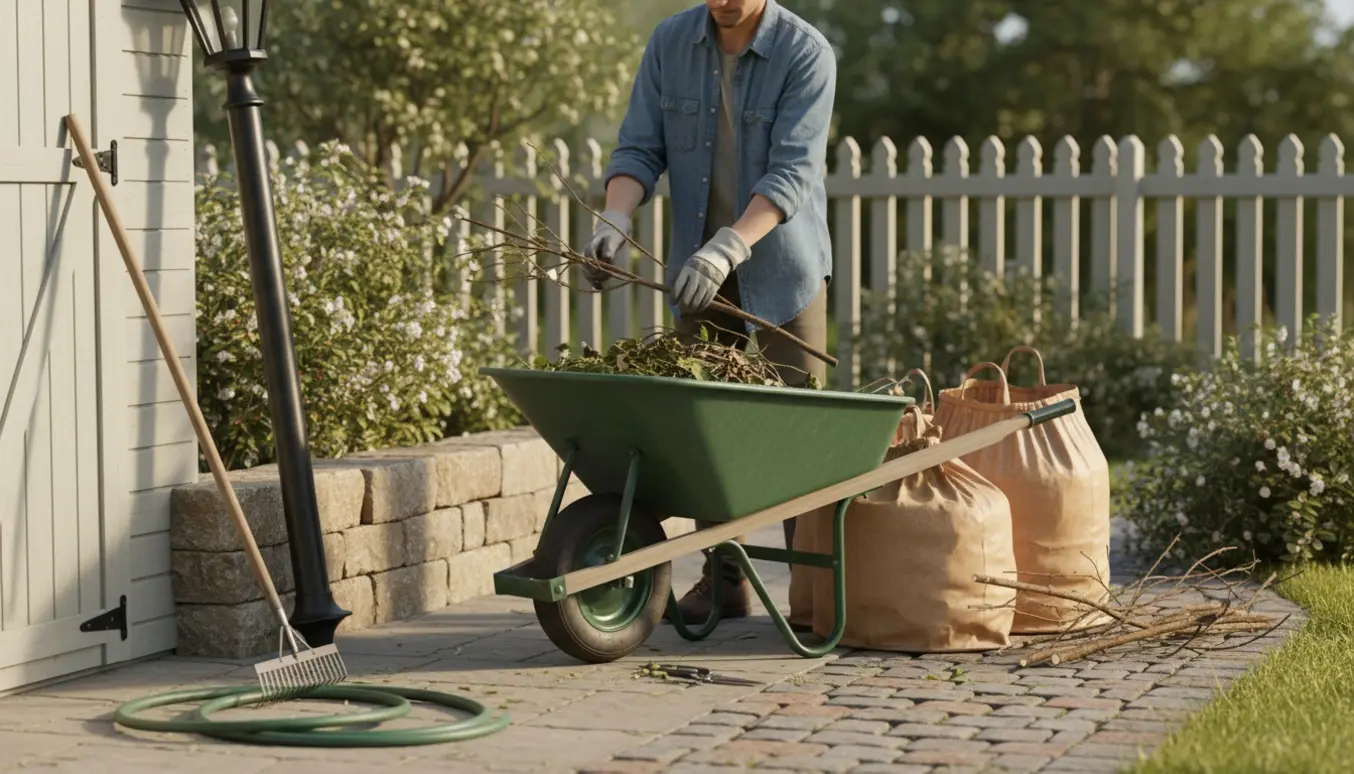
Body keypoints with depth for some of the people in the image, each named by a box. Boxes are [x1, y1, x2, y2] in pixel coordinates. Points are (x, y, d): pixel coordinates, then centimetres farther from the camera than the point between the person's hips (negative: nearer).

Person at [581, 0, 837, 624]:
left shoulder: (806, 53, -15)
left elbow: (792, 173, -23)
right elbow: (640, 149, -3)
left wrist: (726, 248, -36)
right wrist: (614, 221, -23)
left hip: (781, 264, -4)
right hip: (697, 269, 4)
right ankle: (724, 578, 11)